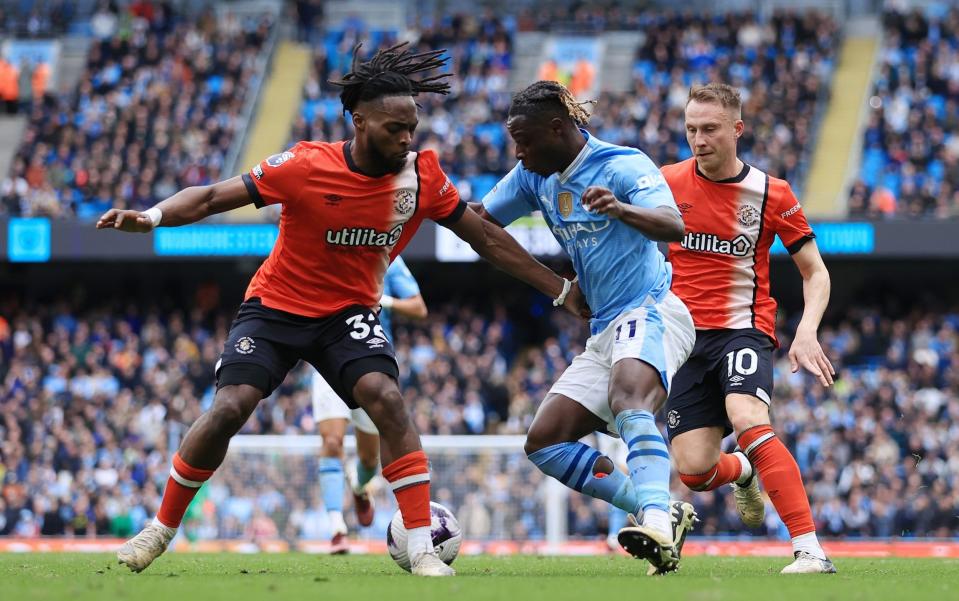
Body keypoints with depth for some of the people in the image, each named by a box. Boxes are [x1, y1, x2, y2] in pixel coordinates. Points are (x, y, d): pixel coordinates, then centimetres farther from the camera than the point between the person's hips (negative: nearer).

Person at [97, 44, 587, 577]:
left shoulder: (421, 175, -11)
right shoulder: (307, 166, -20)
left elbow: (486, 238, -1)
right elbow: (214, 197, -15)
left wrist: (562, 291, 1)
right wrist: (150, 217, -31)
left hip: (349, 313, 2)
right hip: (276, 307, -2)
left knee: (387, 398, -24)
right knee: (229, 409, -17)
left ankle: (423, 550, -21)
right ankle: (160, 530, 4)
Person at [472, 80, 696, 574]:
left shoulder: (623, 166, -12)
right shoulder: (535, 177, 12)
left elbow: (672, 226, -28)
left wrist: (620, 208, -49)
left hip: (651, 312, -10)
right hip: (605, 331, 10)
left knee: (628, 398, -39)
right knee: (544, 444, 1)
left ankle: (657, 525, -55)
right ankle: (659, 514, -5)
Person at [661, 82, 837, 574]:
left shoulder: (771, 194, -4)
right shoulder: (666, 183, 0)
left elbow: (815, 271, 3)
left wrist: (807, 332, -12)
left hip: (744, 329, -3)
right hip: (683, 336, 3)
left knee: (747, 421, -32)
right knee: (692, 469, -8)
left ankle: (810, 551, -35)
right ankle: (742, 472, 33)